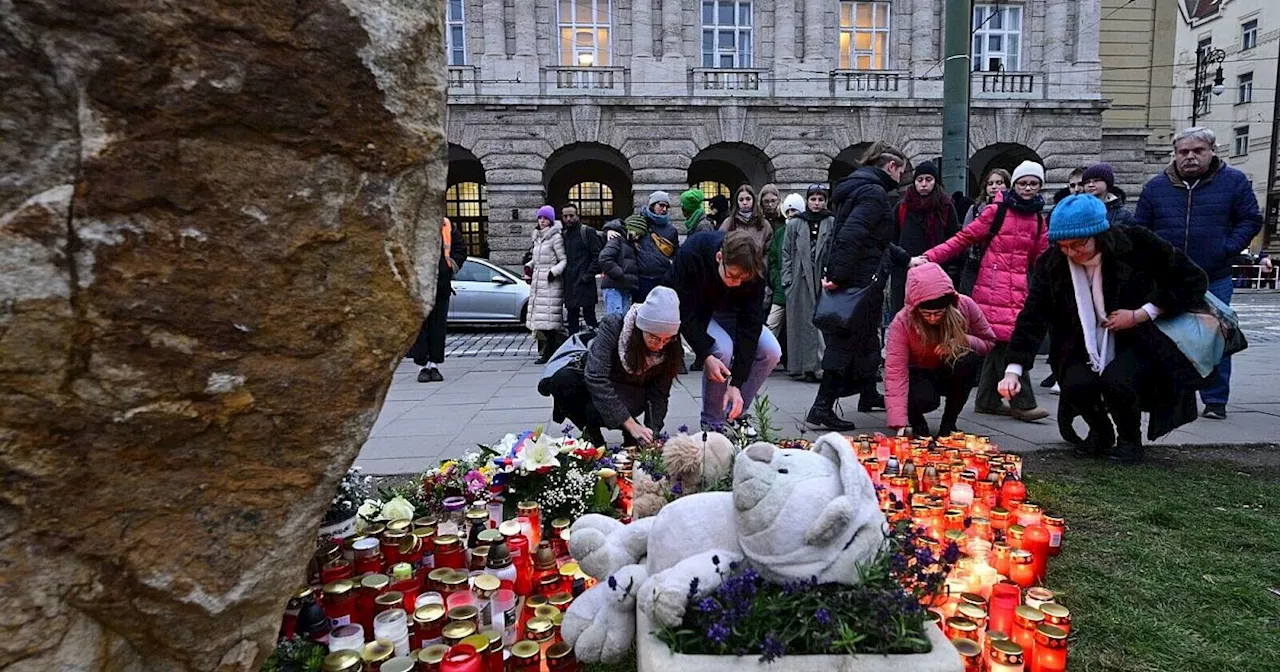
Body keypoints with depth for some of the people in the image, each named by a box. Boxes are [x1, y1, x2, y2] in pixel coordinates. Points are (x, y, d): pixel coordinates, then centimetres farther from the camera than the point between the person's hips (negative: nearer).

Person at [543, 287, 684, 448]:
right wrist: (631, 425, -40)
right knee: (560, 380, -32)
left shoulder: (671, 349, -20)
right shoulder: (613, 326, -29)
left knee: (595, 411, -35)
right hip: (595, 385, 1)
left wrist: (653, 433, -26)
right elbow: (595, 378, -36)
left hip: (629, 393, -1)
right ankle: (591, 431, -9)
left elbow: (659, 395, -11)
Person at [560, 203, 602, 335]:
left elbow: (597, 256, -8)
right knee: (572, 318, 10)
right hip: (569, 284, 6)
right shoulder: (563, 235, 16)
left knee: (589, 316, -7)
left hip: (585, 284, -6)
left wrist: (588, 276, -13)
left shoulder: (588, 232, -3)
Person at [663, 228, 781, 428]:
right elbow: (684, 311, -30)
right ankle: (712, 423, -10)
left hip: (727, 311, 4)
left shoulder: (754, 270, -27)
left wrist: (736, 384, -30)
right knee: (722, 348, -31)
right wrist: (706, 356, -41)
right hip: (691, 311, -4)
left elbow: (750, 324, -26)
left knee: (771, 351, -16)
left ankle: (734, 414, 3)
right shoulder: (691, 254, -36)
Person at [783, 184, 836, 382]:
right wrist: (787, 278, 1)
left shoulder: (832, 223, 6)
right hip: (801, 280, 1)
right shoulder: (794, 224, 9)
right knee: (804, 321, 2)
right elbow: (786, 253, 9)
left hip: (825, 279, -1)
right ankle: (807, 366, 6)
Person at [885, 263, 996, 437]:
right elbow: (895, 373, -33)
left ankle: (949, 423, -11)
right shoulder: (901, 323, -28)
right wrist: (900, 425, -42)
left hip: (955, 374, 3)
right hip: (919, 375, -2)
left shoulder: (965, 306, -21)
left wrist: (964, 341, -30)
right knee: (924, 398, -36)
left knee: (969, 358, -32)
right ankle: (916, 421, 4)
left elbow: (989, 342, -5)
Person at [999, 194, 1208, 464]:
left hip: (1138, 340, -2)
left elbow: (1194, 281, -9)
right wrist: (1013, 370, -26)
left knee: (1116, 382, -30)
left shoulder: (1137, 243, -17)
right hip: (1084, 348, 2)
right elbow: (1032, 317, -16)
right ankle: (1100, 431, 11)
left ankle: (1130, 437, 5)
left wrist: (1140, 315, -17)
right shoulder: (1052, 263, -12)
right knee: (1075, 385, -25)